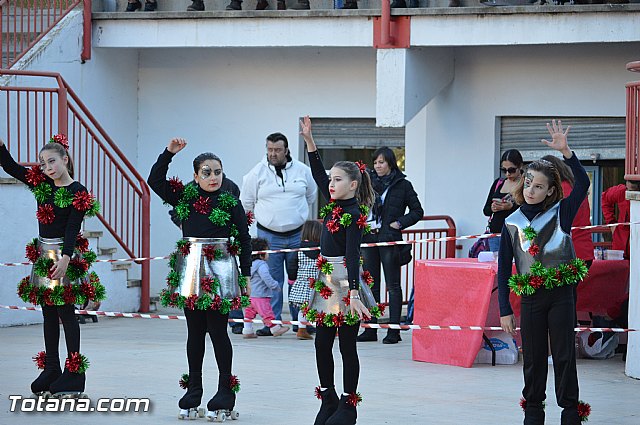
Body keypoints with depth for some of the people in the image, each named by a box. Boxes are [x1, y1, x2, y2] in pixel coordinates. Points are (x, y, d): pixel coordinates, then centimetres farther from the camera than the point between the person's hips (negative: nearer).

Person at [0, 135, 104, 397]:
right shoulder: (41, 184, 9)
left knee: (65, 311, -6)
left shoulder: (77, 193, -10)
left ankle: (74, 372, -3)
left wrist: (65, 259, -27)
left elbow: (72, 229, -17)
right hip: (43, 254, 7)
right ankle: (50, 370, 14)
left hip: (64, 254, -7)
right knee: (48, 312, 9)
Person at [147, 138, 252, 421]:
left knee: (217, 331, -3)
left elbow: (244, 241, 2)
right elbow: (155, 180, 2)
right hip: (191, 270, 3)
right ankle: (193, 391, 15)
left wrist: (246, 276, -1)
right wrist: (169, 153, -7)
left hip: (220, 271, -3)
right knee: (195, 331, 9)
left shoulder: (230, 202, -1)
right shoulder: (185, 197, 7)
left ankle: (225, 391, 4)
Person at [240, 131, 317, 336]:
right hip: (269, 236, -1)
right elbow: (246, 203, 8)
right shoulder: (257, 173, -2)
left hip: (298, 235, 1)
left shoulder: (302, 170, 2)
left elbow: (311, 196, 20)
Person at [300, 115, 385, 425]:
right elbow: (318, 173, 19)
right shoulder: (333, 204, 8)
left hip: (345, 282, -8)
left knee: (347, 345, 0)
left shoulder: (354, 214, -14)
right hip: (327, 283, 8)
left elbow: (353, 255, -22)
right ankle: (328, 399, 19)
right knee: (322, 343, 8)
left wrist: (353, 292, -29)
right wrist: (308, 139, 14)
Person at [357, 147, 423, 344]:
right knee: (371, 285, 8)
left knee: (393, 285, -1)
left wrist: (400, 223, -8)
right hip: (369, 238, 5)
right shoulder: (368, 182, 10)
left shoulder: (403, 185, -1)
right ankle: (370, 329, 12)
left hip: (389, 239, -5)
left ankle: (394, 330, -1)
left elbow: (417, 211, 3)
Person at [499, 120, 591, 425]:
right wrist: (504, 311, 1)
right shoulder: (512, 223, 3)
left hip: (561, 294, -2)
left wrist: (566, 152, -28)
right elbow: (503, 269, 5)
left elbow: (583, 184, -17)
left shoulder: (561, 213, -1)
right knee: (533, 359, 8)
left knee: (564, 356, 0)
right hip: (531, 298, 2)